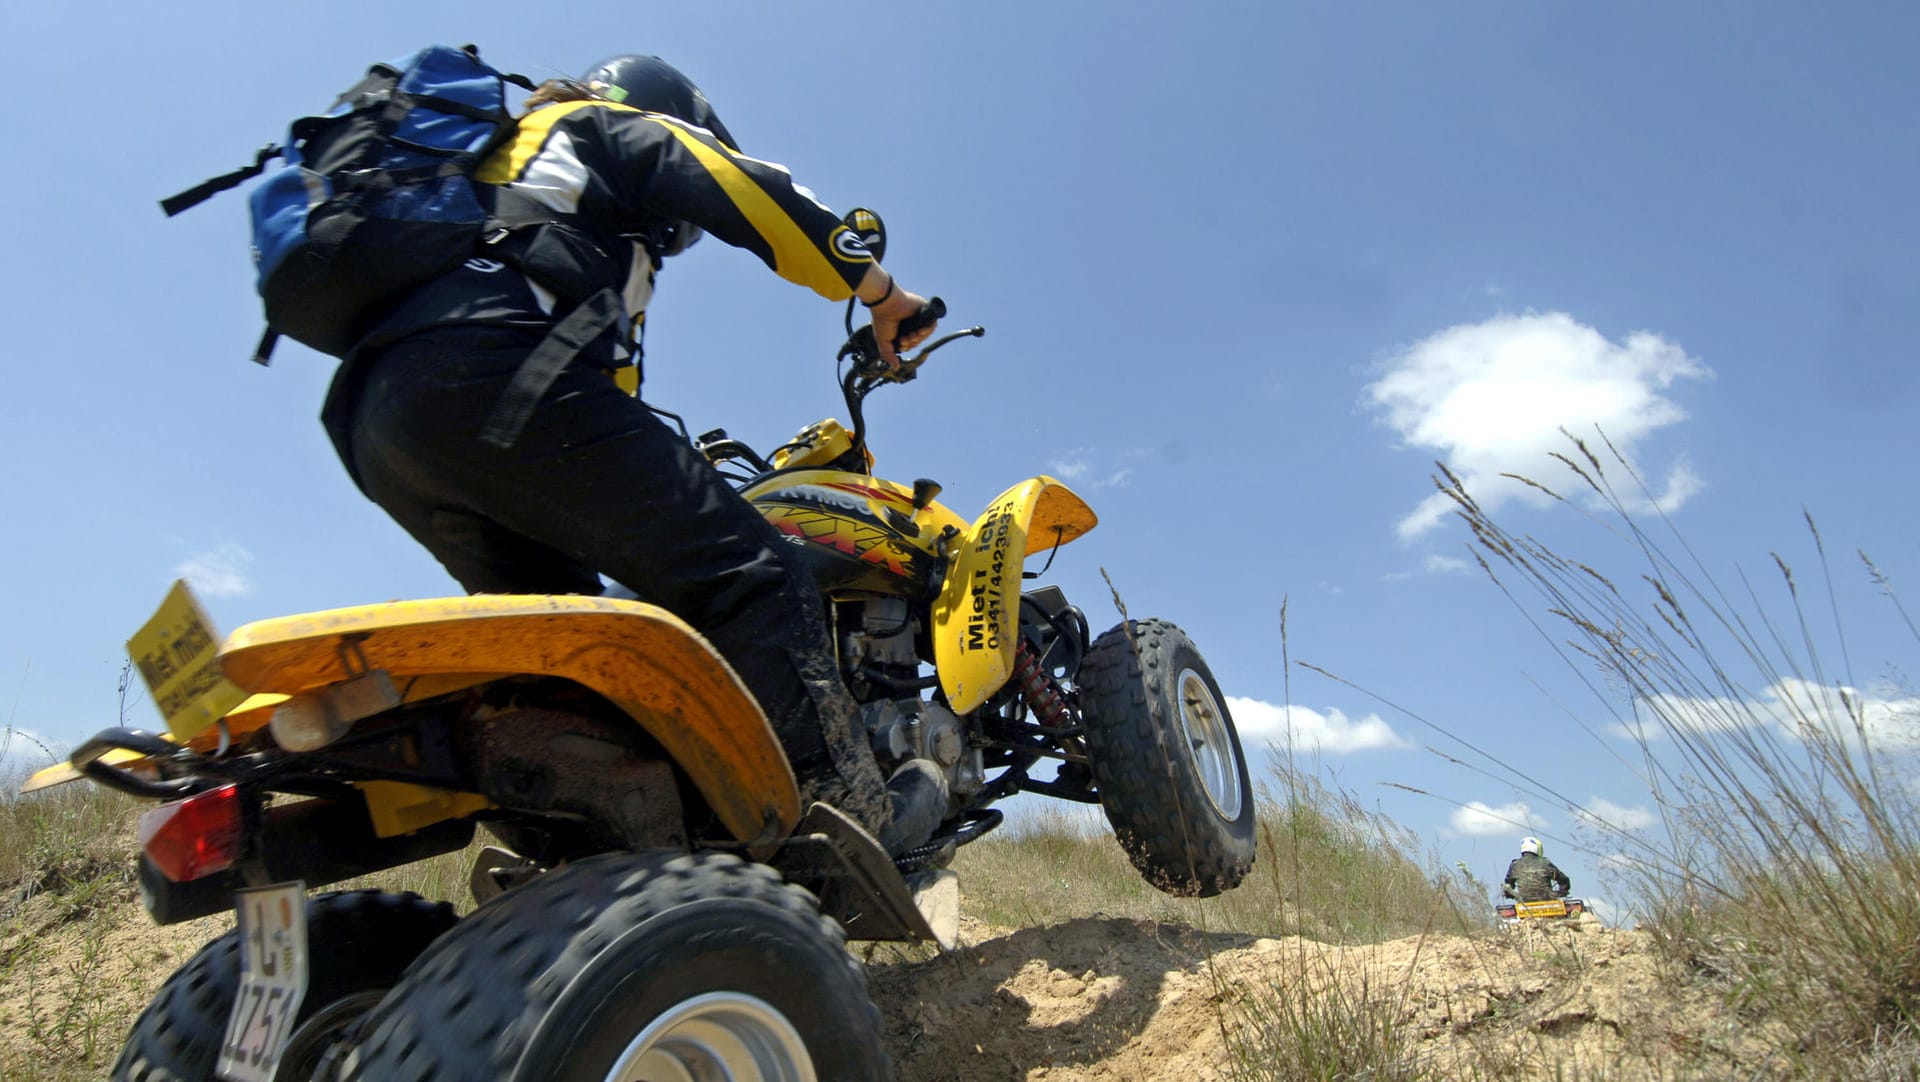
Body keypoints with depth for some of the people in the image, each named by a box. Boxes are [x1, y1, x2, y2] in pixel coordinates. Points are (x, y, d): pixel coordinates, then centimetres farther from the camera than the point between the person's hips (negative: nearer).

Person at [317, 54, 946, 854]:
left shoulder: (502, 160, 42)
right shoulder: (616, 129, 21)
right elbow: (760, 201, 8)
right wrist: (885, 295, 20)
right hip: (491, 377, -9)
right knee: (742, 574, -13)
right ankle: (852, 815, -19)